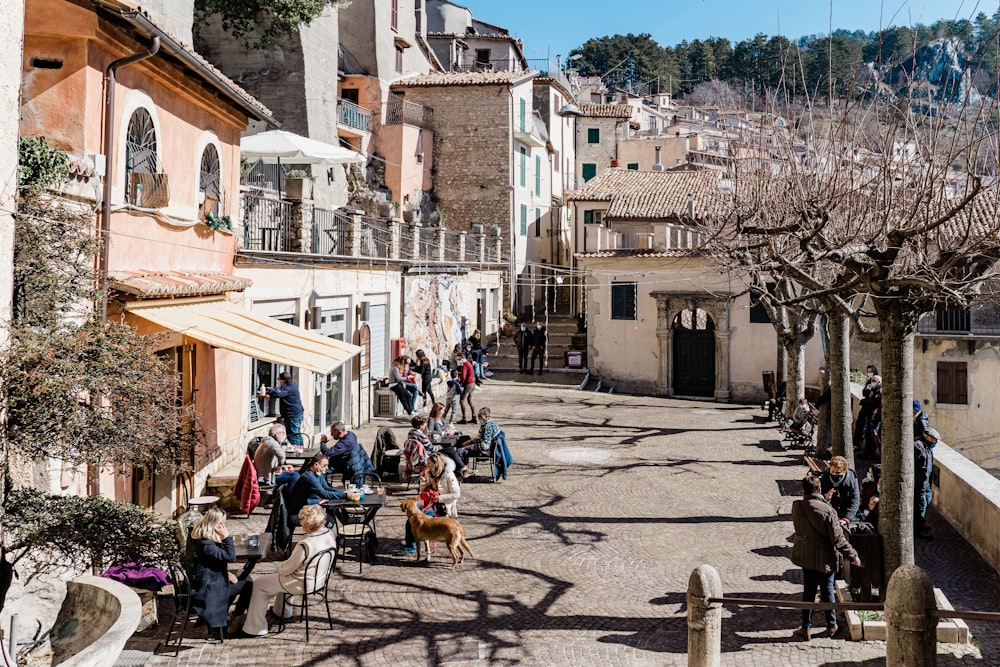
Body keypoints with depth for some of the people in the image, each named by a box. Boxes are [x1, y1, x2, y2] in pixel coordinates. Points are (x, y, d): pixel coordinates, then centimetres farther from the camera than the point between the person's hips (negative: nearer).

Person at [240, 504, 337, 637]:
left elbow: (287, 569, -21)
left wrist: (280, 567, 3)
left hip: (302, 584, -8)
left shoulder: (305, 545, -33)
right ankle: (282, 612, 50)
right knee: (281, 574, 36)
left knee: (259, 584, 9)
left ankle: (256, 628, 18)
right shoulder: (330, 534, -10)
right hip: (320, 577, 8)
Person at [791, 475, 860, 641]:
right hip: (824, 558, -3)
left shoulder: (796, 507, -9)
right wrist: (852, 555, -7)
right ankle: (831, 625, 27)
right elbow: (837, 538, -19)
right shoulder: (826, 510, -23)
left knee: (808, 592, 13)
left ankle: (805, 627, 18)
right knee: (827, 591, 12)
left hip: (805, 557, 4)